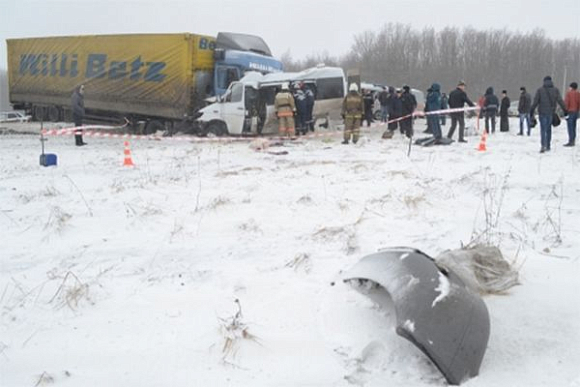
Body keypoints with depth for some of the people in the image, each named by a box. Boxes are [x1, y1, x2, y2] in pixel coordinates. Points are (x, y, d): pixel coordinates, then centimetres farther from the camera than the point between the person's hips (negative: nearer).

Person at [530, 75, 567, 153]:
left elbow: (535, 102, -5)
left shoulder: (540, 90, -2)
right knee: (549, 129, 14)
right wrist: (565, 110, 6)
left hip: (542, 112, -3)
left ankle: (543, 145, -21)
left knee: (543, 129, -5)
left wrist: (531, 111, 0)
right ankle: (548, 146, 19)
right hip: (551, 113, 3)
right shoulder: (556, 90, 4)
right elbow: (560, 101, 2)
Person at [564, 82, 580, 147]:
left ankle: (571, 141, -12)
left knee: (570, 127, -9)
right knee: (573, 127, 13)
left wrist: (565, 110, -7)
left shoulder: (569, 93, -8)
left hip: (570, 111, -7)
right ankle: (573, 141, 16)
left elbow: (566, 102, -12)